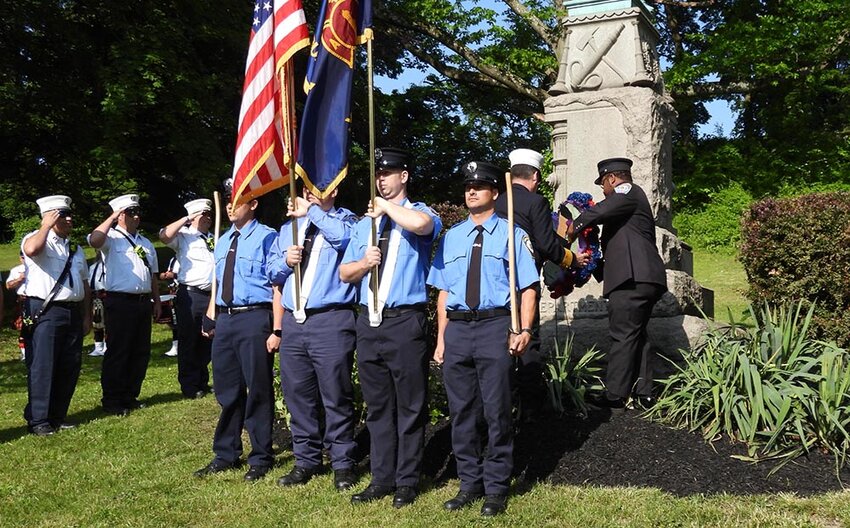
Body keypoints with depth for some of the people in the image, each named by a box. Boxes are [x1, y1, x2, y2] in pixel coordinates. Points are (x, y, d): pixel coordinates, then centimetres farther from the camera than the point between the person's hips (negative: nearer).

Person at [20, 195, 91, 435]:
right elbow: (31, 249, -29)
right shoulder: (37, 238, -1)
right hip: (45, 312, -7)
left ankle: (57, 416, 19)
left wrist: (86, 315, 16)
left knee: (69, 368, 8)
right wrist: (47, 225, -16)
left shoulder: (75, 248, 20)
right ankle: (38, 420, 1)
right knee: (42, 367, -6)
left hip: (73, 312, 7)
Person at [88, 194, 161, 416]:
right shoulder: (112, 238, -2)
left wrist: (156, 301, 19)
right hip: (120, 302, -7)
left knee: (141, 352, 11)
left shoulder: (145, 243, 21)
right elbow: (94, 240, -27)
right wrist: (112, 218, -16)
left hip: (143, 302, 7)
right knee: (117, 353, -4)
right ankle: (112, 401, 4)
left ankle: (130, 396, 22)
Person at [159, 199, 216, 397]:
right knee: (188, 343, 0)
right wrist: (186, 219, -13)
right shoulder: (183, 236, 1)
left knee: (207, 342, 13)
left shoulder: (213, 239, 20)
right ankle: (190, 387, 7)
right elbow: (164, 236, -20)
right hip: (190, 295, -6)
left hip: (212, 295, 6)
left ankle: (202, 383, 24)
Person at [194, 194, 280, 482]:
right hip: (225, 319, 7)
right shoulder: (223, 241, 16)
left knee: (257, 390, 2)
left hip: (254, 318, -7)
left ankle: (260, 458, 17)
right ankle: (226, 455, 29)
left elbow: (278, 287, -11)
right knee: (227, 390, 14)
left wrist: (277, 330, -16)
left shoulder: (266, 237, -7)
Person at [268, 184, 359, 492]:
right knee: (297, 395, 10)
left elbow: (344, 237, -22)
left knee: (336, 397, -2)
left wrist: (311, 211, -11)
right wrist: (286, 261, -1)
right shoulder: (288, 228, 21)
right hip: (293, 322, 6)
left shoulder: (344, 220, 4)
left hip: (331, 322, -6)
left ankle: (342, 464, 10)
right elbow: (272, 273, 21)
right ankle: (306, 461, 22)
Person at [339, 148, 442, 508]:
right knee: (377, 405, 12)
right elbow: (344, 273, 15)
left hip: (405, 321, -6)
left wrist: (387, 207, -13)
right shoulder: (365, 223, 18)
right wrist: (364, 262, -6)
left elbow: (421, 223, -28)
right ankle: (382, 478, 21)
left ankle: (407, 481, 13)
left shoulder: (419, 212, 0)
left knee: (409, 405, 2)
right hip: (369, 321, 6)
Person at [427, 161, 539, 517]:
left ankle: (496, 488, 11)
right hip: (457, 328, 4)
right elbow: (443, 291, 16)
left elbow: (528, 288, -1)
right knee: (461, 410, 9)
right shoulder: (451, 237, 16)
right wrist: (441, 338, 10)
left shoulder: (512, 234, 4)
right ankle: (469, 483, 22)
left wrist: (524, 330, -13)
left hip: (495, 326, -4)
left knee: (496, 409, -1)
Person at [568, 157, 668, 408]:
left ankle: (614, 396, -5)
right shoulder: (634, 199, 27)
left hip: (632, 280, -10)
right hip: (646, 279, 10)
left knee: (623, 337, -7)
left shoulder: (628, 191, -3)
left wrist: (574, 227, -7)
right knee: (637, 336, 13)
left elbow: (599, 212, -20)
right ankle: (643, 393, 16)